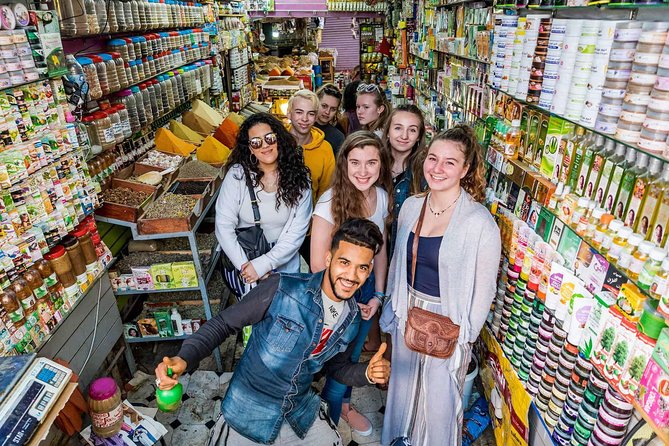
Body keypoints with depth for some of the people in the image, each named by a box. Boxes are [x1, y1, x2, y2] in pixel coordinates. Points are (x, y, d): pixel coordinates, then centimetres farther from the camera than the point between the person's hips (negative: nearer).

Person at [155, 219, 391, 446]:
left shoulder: (352, 319, -6)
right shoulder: (281, 288, -24)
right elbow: (224, 323, -17)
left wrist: (367, 373, -10)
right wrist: (184, 359, -32)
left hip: (302, 414, 5)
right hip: (249, 412, -4)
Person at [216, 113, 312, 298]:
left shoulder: (299, 178, -6)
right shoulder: (237, 174, -8)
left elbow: (297, 232, -10)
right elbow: (224, 226, -10)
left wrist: (262, 265, -17)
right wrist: (245, 266, -17)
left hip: (284, 262, 1)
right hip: (242, 259, -1)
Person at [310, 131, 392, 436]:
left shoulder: (381, 196, -9)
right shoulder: (330, 201, -26)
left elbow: (380, 249, 3)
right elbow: (318, 265, -22)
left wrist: (378, 295, 1)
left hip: (366, 288, 5)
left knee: (353, 354, 25)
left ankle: (344, 405, 55)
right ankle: (328, 424, 44)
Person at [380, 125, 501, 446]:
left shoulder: (480, 222, -21)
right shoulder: (411, 206, -3)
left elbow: (483, 288, -12)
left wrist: (466, 335, -7)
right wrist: (392, 308, 13)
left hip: (448, 321, -5)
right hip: (408, 312, 5)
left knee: (439, 394, 14)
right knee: (403, 382, 24)